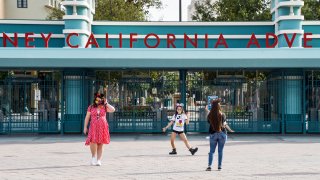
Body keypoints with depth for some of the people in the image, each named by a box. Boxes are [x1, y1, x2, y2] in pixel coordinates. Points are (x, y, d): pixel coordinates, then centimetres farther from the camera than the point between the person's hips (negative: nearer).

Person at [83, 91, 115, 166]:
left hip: (102, 127, 1)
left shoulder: (104, 107, 7)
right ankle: (93, 157, 6)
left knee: (100, 144, 3)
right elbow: (87, 117, 9)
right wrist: (85, 127, 5)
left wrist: (106, 103, -3)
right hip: (93, 127, -1)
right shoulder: (91, 107, 7)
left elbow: (113, 110, -8)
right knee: (93, 142, -17)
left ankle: (98, 160, 10)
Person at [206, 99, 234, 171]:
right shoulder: (222, 115, -8)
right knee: (220, 151, 7)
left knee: (211, 151, 7)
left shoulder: (210, 115, -5)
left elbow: (209, 122, 5)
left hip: (213, 134, 1)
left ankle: (209, 166, -2)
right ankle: (219, 166, 9)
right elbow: (224, 124, -10)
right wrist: (230, 130, 6)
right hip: (222, 133, -1)